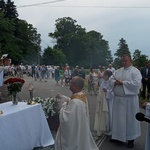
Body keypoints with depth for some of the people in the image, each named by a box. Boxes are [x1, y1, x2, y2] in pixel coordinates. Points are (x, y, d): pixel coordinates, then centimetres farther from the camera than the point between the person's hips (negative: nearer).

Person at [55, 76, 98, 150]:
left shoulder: (75, 102, -36)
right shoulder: (82, 95, -7)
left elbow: (64, 118, -30)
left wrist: (64, 105, -15)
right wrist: (62, 96, 20)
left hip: (74, 133, -8)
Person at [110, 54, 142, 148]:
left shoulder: (135, 71, -7)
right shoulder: (118, 71, 11)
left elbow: (136, 83, -20)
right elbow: (112, 79, 12)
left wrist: (123, 82, -19)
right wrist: (115, 82, -11)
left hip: (129, 99, -5)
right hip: (118, 98, 5)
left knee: (130, 118, 5)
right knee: (118, 117, 13)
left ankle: (131, 138, 20)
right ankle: (117, 135, 30)